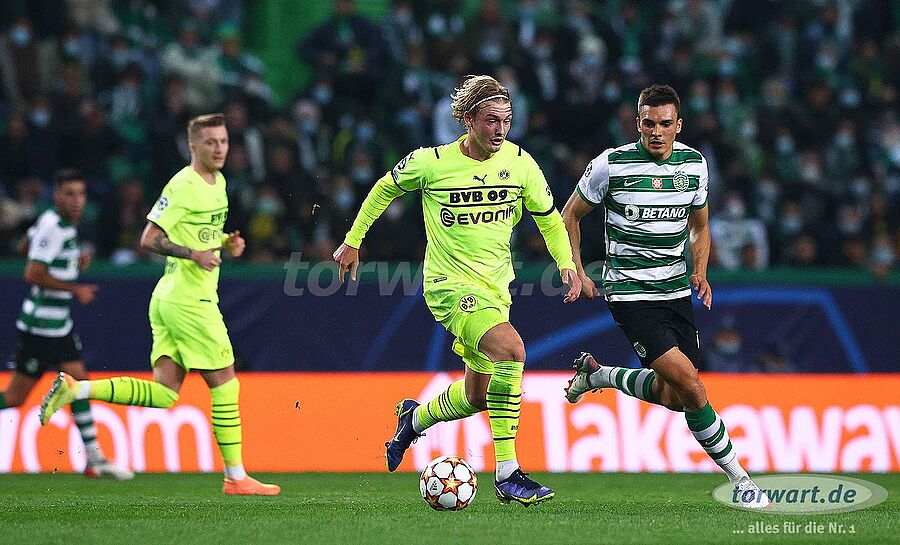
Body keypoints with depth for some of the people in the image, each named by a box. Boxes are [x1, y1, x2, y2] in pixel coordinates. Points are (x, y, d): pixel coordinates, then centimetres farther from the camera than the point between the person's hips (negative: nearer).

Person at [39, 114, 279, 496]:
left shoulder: (218, 182, 16)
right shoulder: (183, 185, -13)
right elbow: (149, 239, -15)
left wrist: (226, 242, 10)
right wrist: (193, 253, -24)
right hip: (190, 301, -9)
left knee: (162, 394, 4)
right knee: (225, 384, -3)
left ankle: (75, 389, 2)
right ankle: (236, 477, 3)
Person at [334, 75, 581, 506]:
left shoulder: (520, 163, -3)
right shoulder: (432, 162, -12)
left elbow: (549, 219, 10)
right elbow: (386, 188, 7)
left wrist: (567, 265, -6)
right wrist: (352, 241, 12)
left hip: (494, 288, 6)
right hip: (449, 285, -6)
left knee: (477, 396, 15)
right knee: (511, 348, -30)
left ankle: (415, 418, 49)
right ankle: (507, 475, -27)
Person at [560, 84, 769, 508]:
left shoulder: (694, 164, 3)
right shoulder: (611, 164, -10)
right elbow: (569, 217, 4)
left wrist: (700, 273, 2)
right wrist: (577, 274, -4)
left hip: (676, 293, 6)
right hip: (630, 295, -6)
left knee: (674, 398, 6)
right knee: (691, 386, -19)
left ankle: (596, 375, 29)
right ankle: (738, 477, -4)